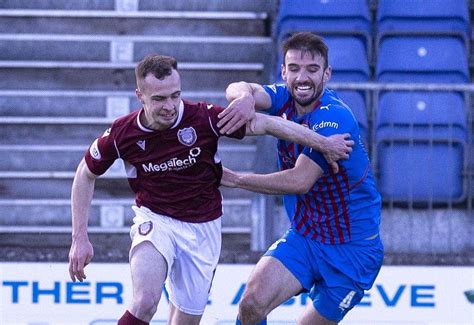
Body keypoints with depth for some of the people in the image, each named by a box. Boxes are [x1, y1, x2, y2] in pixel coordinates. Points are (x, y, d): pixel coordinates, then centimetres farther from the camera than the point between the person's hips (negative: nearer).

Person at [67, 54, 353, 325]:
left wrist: (322, 142, -8)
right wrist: (80, 238, -2)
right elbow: (86, 175, 1)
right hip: (155, 220, -1)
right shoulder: (121, 134, -15)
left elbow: (265, 123, -10)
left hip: (203, 228, 1)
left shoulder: (204, 118, -19)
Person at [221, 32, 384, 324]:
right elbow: (237, 89, -19)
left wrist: (234, 179, -21)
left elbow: (300, 181, -27)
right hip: (303, 236, 5)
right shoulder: (286, 98, 0)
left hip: (353, 248, -5)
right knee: (253, 302, -18)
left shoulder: (334, 118, -22)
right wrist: (245, 96, -45)